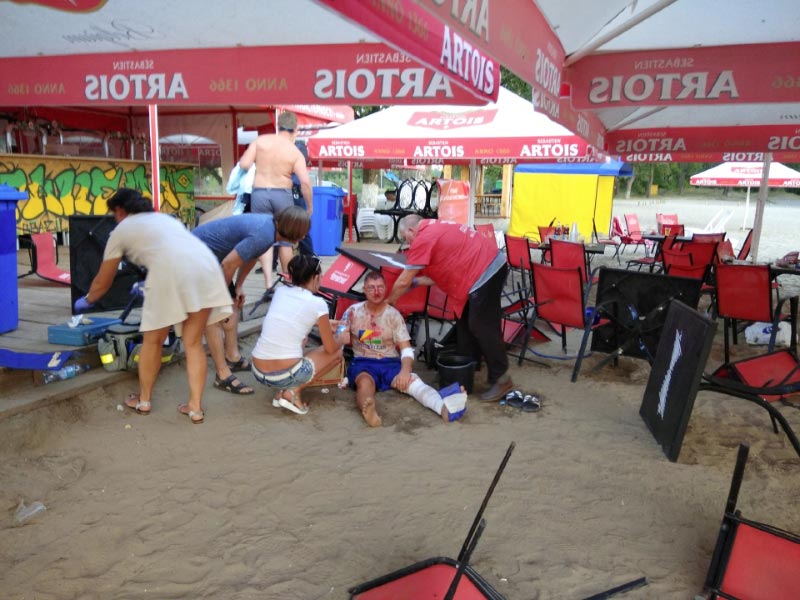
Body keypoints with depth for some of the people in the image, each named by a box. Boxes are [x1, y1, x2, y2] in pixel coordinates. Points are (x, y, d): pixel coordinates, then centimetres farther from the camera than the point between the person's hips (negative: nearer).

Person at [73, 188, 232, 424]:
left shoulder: (121, 230, 24)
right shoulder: (164, 218, 38)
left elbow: (103, 282, 33)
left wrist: (86, 301, 54)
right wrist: (147, 286, 65)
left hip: (171, 272, -5)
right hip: (207, 266, 5)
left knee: (152, 340, 17)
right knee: (193, 342, 15)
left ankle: (143, 400, 33)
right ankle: (195, 407, 14)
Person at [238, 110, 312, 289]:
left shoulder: (260, 140, -1)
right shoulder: (295, 152, -5)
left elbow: (244, 164, -4)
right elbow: (305, 182, -12)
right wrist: (310, 205, 0)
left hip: (259, 193, 1)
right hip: (283, 195, -1)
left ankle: (269, 282, -5)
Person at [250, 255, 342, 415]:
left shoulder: (280, 291, 9)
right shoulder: (317, 303, -7)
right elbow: (330, 348, 4)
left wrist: (325, 323, 40)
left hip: (258, 372, 6)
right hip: (285, 375, -6)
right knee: (337, 353, 18)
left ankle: (281, 391, 17)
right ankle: (293, 391, 2)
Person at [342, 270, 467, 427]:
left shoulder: (394, 314, 3)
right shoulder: (354, 311, 5)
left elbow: (406, 349, -2)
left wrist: (405, 370, -23)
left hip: (390, 363, 1)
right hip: (363, 363, -1)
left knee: (412, 380, -31)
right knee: (365, 382, -38)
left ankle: (444, 407, -62)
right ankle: (368, 409, -75)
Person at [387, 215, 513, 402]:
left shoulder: (422, 239, -12)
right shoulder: (434, 229, 17)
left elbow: (403, 282, -6)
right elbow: (444, 271, 21)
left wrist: (388, 302, 9)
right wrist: (416, 281, 22)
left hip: (486, 271, -10)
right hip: (489, 265, 10)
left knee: (482, 326, -6)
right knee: (465, 322, 17)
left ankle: (500, 379, 2)